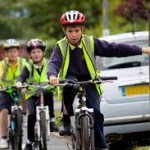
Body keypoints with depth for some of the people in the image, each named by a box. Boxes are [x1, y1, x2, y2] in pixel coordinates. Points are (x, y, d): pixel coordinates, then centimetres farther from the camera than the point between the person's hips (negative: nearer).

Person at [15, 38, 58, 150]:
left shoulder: (48, 65, 4)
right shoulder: (28, 67, 3)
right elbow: (23, 76, -12)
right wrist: (19, 82, -35)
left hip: (45, 94, 0)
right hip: (32, 95, 0)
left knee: (48, 93, -36)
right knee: (32, 115, -22)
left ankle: (51, 120, -28)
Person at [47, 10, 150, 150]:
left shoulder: (91, 42, -8)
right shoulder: (60, 46, -11)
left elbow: (114, 49, -8)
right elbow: (53, 63, -25)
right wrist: (52, 75, -50)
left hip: (89, 81, 1)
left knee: (95, 111, -18)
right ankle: (66, 120, -23)